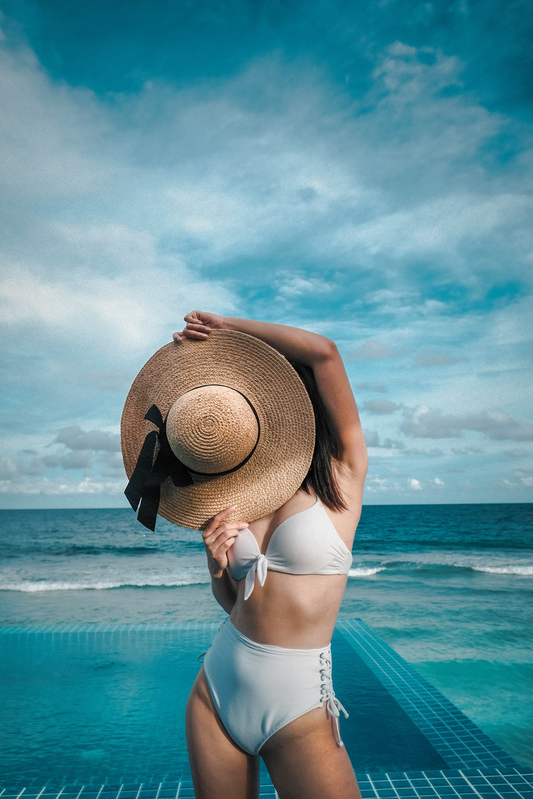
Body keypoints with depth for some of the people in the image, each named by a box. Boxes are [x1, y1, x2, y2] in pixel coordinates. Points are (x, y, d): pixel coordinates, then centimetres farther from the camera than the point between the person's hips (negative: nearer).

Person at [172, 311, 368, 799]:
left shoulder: (342, 475, -8)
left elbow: (323, 351, -19)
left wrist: (227, 326, -10)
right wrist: (217, 562, -9)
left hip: (296, 704, -5)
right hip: (217, 687, 5)